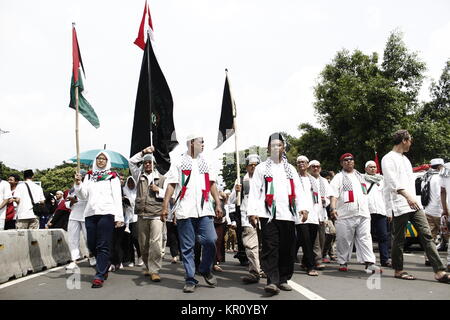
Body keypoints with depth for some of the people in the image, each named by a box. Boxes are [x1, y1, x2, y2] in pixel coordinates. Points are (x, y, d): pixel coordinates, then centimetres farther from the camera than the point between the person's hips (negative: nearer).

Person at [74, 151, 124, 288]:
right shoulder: (88, 176, 18)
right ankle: (104, 267, 29)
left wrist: (119, 217, -6)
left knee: (103, 246, -6)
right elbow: (83, 196, 14)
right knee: (92, 245, 6)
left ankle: (99, 276, -2)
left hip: (106, 213, -4)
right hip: (90, 214, 4)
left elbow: (117, 197, 2)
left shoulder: (112, 176, 8)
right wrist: (78, 184, -4)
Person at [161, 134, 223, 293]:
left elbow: (212, 185, 16)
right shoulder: (179, 163, 9)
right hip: (185, 211, -2)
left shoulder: (206, 163, 21)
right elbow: (171, 185, 3)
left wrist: (218, 204, 6)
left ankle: (205, 270, 16)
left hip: (204, 209, 3)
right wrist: (165, 206, -6)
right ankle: (190, 279, 11)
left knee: (210, 240, -9)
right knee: (187, 247, 1)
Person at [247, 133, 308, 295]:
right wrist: (252, 212, -9)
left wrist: (302, 208, -6)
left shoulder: (290, 169, 20)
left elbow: (298, 191, 11)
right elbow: (254, 191, 3)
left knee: (287, 248, 4)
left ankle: (283, 280, 14)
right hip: (268, 214, -3)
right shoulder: (261, 168, 11)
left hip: (288, 214, 3)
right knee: (270, 248, -10)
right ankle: (272, 281, -10)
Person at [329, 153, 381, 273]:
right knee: (344, 240, 0)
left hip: (363, 214, 4)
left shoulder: (360, 176, 23)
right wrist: (333, 208, -21)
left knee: (365, 238, -4)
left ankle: (369, 264, -8)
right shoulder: (339, 177, 7)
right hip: (345, 215, -3)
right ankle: (343, 262, 13)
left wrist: (366, 210, 22)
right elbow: (334, 195, -6)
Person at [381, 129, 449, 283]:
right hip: (399, 205, -8)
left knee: (426, 235, -1)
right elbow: (393, 181, -19)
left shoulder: (405, 158, 22)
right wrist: (408, 196, -29)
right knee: (398, 239, 1)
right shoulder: (388, 158, -5)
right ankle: (398, 270, 13)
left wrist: (413, 198, 19)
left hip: (413, 204, 8)